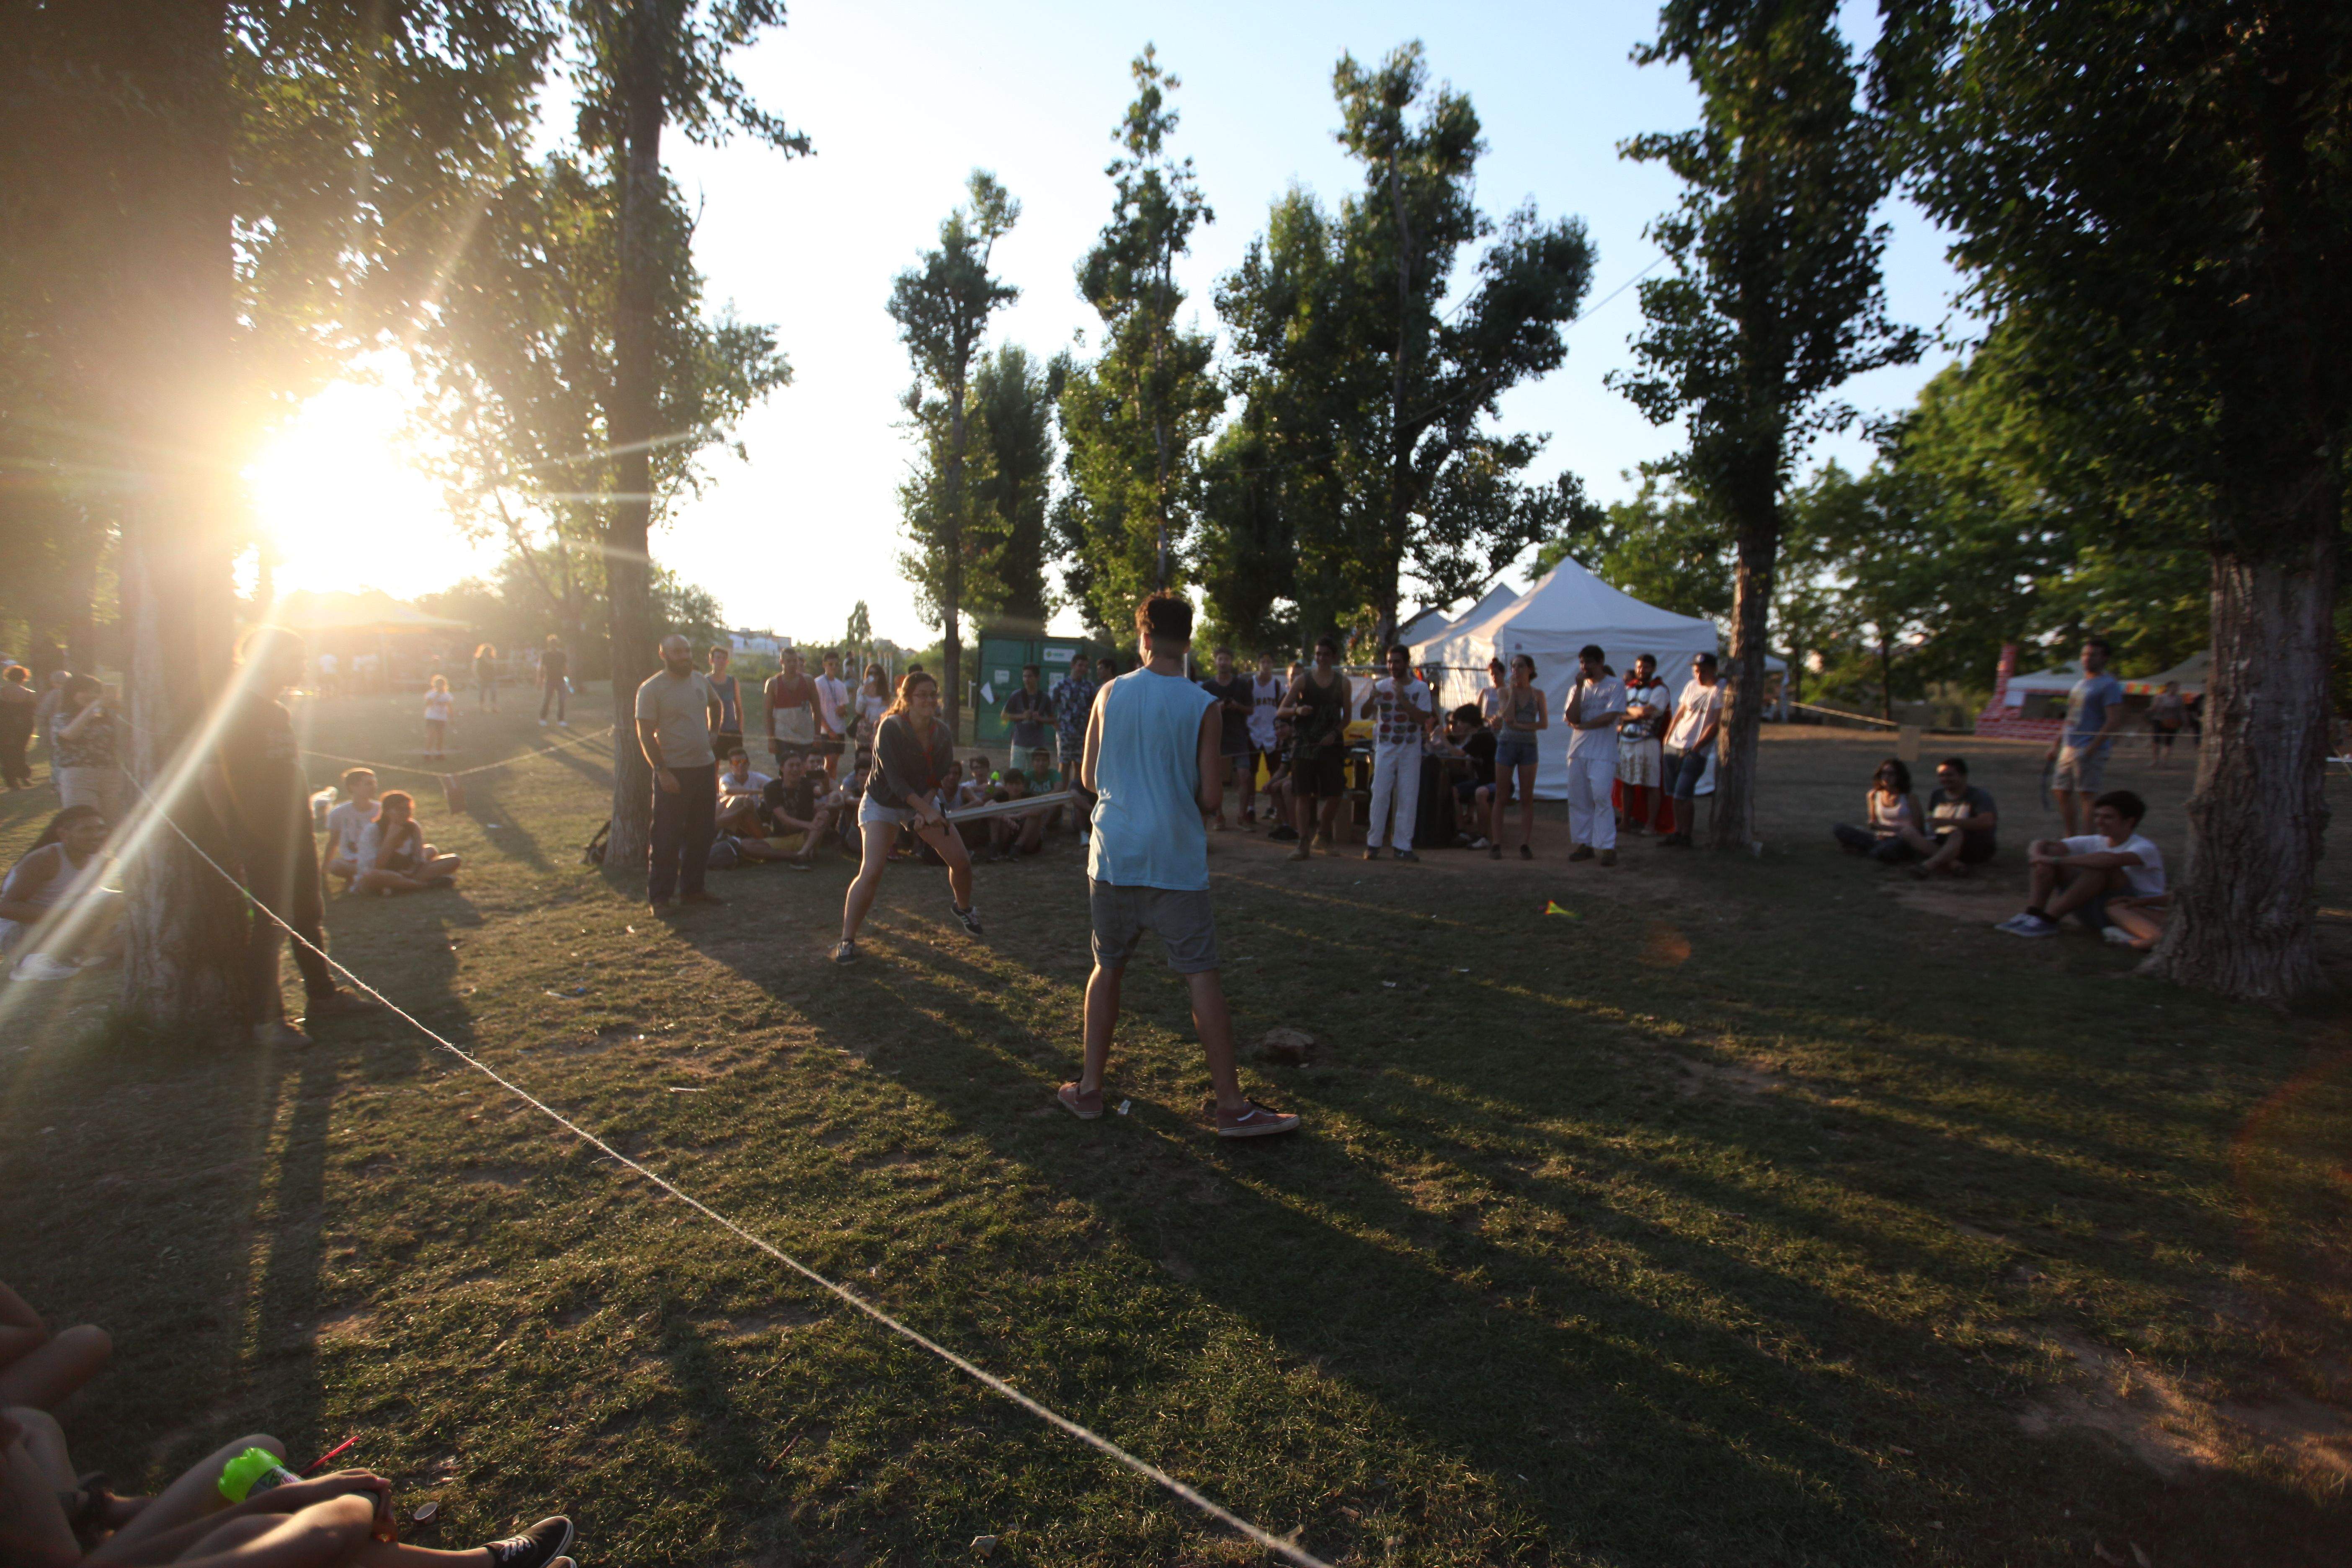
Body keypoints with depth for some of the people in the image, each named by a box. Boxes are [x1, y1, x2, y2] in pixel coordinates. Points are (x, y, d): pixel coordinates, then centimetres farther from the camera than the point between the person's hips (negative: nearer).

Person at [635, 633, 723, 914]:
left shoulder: (701, 680, 8)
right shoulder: (651, 688, -10)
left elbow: (715, 705, 29)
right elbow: (645, 735, -12)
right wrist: (661, 771, -19)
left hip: (705, 767, 6)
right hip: (673, 772, -6)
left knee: (702, 833, 13)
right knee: (667, 837, -3)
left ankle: (692, 888, 26)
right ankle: (660, 896, 7)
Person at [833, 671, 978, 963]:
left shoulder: (942, 734, -8)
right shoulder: (890, 729, -23)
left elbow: (940, 779, -5)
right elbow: (895, 780, -25)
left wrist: (924, 810, -20)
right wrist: (927, 810, -28)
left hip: (924, 801, 5)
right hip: (883, 804, -5)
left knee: (961, 861, 1)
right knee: (871, 871, -21)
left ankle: (963, 907, 33)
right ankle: (847, 941, -9)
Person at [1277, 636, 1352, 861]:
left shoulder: (1342, 683, 8)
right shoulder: (1303, 680, 4)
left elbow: (1347, 717, 11)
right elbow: (1281, 711, 2)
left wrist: (1335, 733, -8)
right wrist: (1297, 710, -19)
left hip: (1331, 744, 1)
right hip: (1304, 743, -1)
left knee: (1335, 794, -2)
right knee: (1303, 794, -3)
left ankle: (1324, 834, 22)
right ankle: (1304, 844, 2)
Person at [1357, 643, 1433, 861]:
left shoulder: (1420, 688, 0)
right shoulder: (1382, 686, 4)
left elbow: (1423, 718, -12)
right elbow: (1364, 715, -1)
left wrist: (1403, 699, -20)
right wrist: (1372, 698, -20)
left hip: (1411, 751, -1)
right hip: (1385, 748, 1)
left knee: (1408, 798, -1)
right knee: (1380, 794, -1)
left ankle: (1403, 846, 4)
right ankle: (1373, 843, 5)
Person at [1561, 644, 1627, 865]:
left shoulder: (1615, 686, 2)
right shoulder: (1577, 688, 15)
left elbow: (1610, 717, -10)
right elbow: (1571, 718, -1)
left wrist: (1582, 725, -2)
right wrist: (1580, 687, -3)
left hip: (1602, 753, -5)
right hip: (1577, 751, 5)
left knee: (1601, 797, -12)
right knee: (1578, 800, 4)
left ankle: (1607, 847, -8)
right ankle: (1583, 844, 11)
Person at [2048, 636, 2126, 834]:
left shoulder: (2109, 685, -7)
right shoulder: (2080, 684, 19)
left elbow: (2114, 721, -16)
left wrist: (2091, 748, -21)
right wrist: (2055, 746, 20)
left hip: (2091, 751, -8)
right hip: (2068, 749, 8)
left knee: (2087, 796, -9)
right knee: (2062, 792, 10)